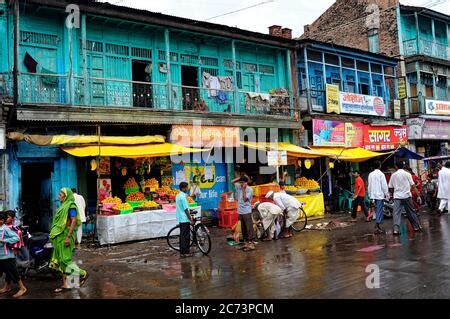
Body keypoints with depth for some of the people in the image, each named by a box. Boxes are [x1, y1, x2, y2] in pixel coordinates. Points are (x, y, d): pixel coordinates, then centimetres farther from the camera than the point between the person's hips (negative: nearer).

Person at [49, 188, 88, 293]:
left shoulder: (70, 206, -12)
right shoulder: (64, 206, 16)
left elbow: (74, 221, -21)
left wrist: (68, 237, -25)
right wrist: (54, 234, 19)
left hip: (65, 236, -9)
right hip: (60, 237, 9)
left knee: (65, 259, -7)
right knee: (61, 260, 9)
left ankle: (82, 273, 8)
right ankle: (65, 284, 14)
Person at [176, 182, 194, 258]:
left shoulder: (178, 196, 12)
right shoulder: (183, 197, -18)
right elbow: (186, 210, -19)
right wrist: (191, 219, -15)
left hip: (180, 219, 10)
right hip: (185, 219, -10)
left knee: (182, 235, 14)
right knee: (186, 236, -3)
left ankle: (182, 252, 19)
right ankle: (185, 252, 1)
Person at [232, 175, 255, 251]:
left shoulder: (249, 189, -10)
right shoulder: (239, 187, 9)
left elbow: (245, 199, -16)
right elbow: (233, 181, 15)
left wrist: (243, 189, -17)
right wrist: (240, 177, 4)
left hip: (247, 212, -7)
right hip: (240, 211, 8)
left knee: (249, 228, -6)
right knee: (243, 229, 13)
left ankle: (251, 244, -5)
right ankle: (246, 243, 22)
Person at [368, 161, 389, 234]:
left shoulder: (370, 174, 8)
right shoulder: (381, 174, -11)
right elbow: (384, 185, -11)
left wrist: (369, 194, 19)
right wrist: (386, 193, -1)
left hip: (373, 194, 7)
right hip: (380, 195, -7)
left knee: (377, 210, 15)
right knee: (379, 211, -7)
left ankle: (378, 226, 20)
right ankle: (377, 227, -11)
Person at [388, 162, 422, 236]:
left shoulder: (393, 175, 4)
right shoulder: (407, 174, 0)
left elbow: (390, 186, 8)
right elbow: (413, 185, -2)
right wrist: (418, 195, 0)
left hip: (397, 196, 0)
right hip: (407, 195, 0)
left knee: (396, 213, -4)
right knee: (411, 212, 13)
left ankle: (396, 229, -15)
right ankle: (417, 227, 24)